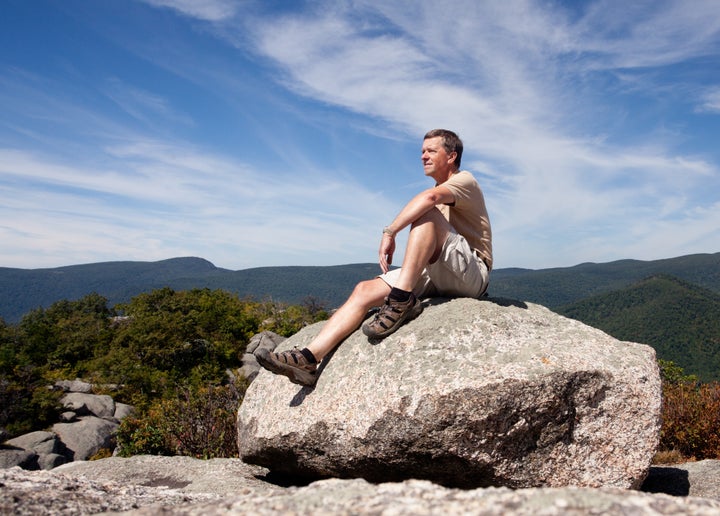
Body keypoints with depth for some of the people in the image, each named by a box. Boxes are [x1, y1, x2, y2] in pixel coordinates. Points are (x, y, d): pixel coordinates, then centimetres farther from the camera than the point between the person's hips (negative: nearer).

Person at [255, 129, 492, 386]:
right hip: (436, 275, 7)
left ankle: (401, 299, -35)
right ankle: (309, 359, -24)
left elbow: (430, 196, -25)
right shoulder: (438, 197, 26)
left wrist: (389, 232, -24)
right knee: (365, 289, -12)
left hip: (471, 273, -7)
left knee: (428, 214, -28)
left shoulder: (464, 180, 0)